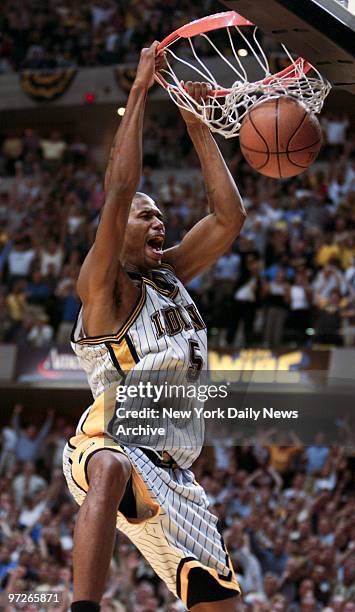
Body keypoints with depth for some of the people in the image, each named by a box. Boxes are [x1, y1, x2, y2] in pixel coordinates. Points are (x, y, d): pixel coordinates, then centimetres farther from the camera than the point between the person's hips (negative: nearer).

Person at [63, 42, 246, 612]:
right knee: (112, 468, -45)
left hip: (172, 474, 8)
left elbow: (230, 216, 11)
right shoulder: (104, 284, -7)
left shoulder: (169, 276, 14)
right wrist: (140, 90, -18)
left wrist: (198, 127, 9)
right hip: (110, 445, -8)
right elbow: (120, 189, -19)